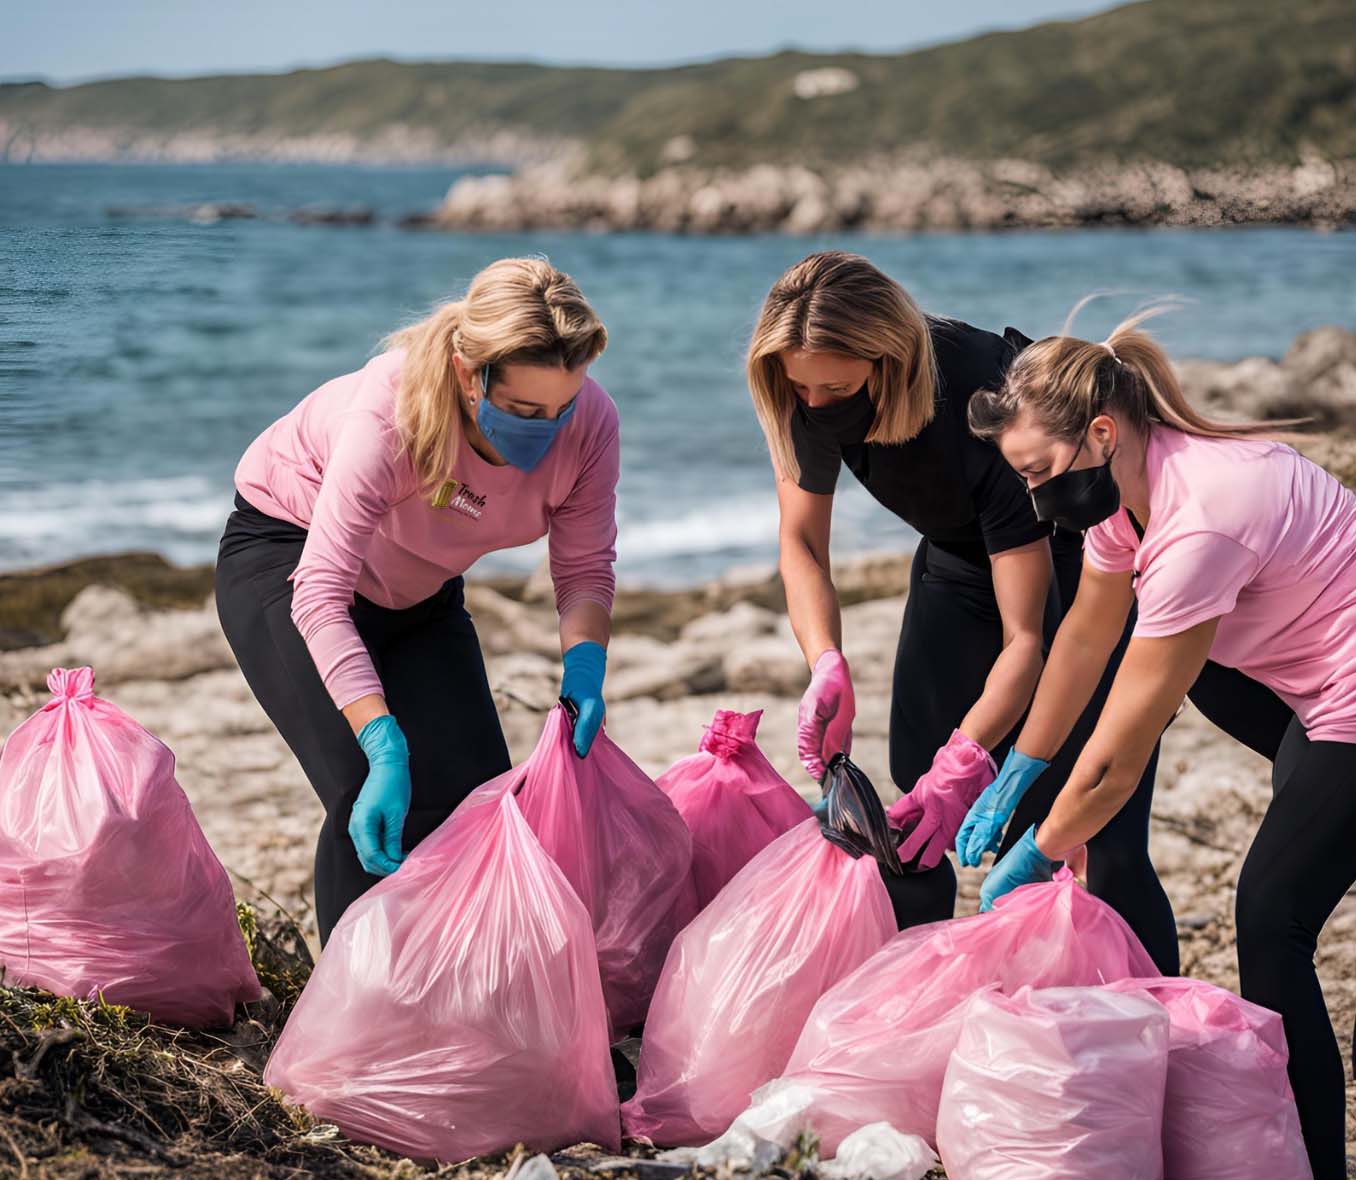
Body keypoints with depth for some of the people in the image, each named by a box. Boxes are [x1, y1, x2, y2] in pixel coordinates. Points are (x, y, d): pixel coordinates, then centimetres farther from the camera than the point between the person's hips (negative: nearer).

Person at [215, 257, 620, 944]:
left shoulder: (591, 423, -26)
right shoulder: (392, 411, -40)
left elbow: (585, 568, -13)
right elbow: (320, 593, -42)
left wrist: (584, 663, -35)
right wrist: (386, 749, -52)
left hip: (416, 591, 5)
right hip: (288, 557, -5)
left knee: (476, 789, -5)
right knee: (374, 796, -21)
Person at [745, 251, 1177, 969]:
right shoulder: (813, 398, -24)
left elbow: (1026, 638, -35)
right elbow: (801, 542, -10)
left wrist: (962, 762, -46)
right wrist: (827, 667, -28)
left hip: (1079, 556, -6)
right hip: (960, 556, 6)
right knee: (914, 792, -3)